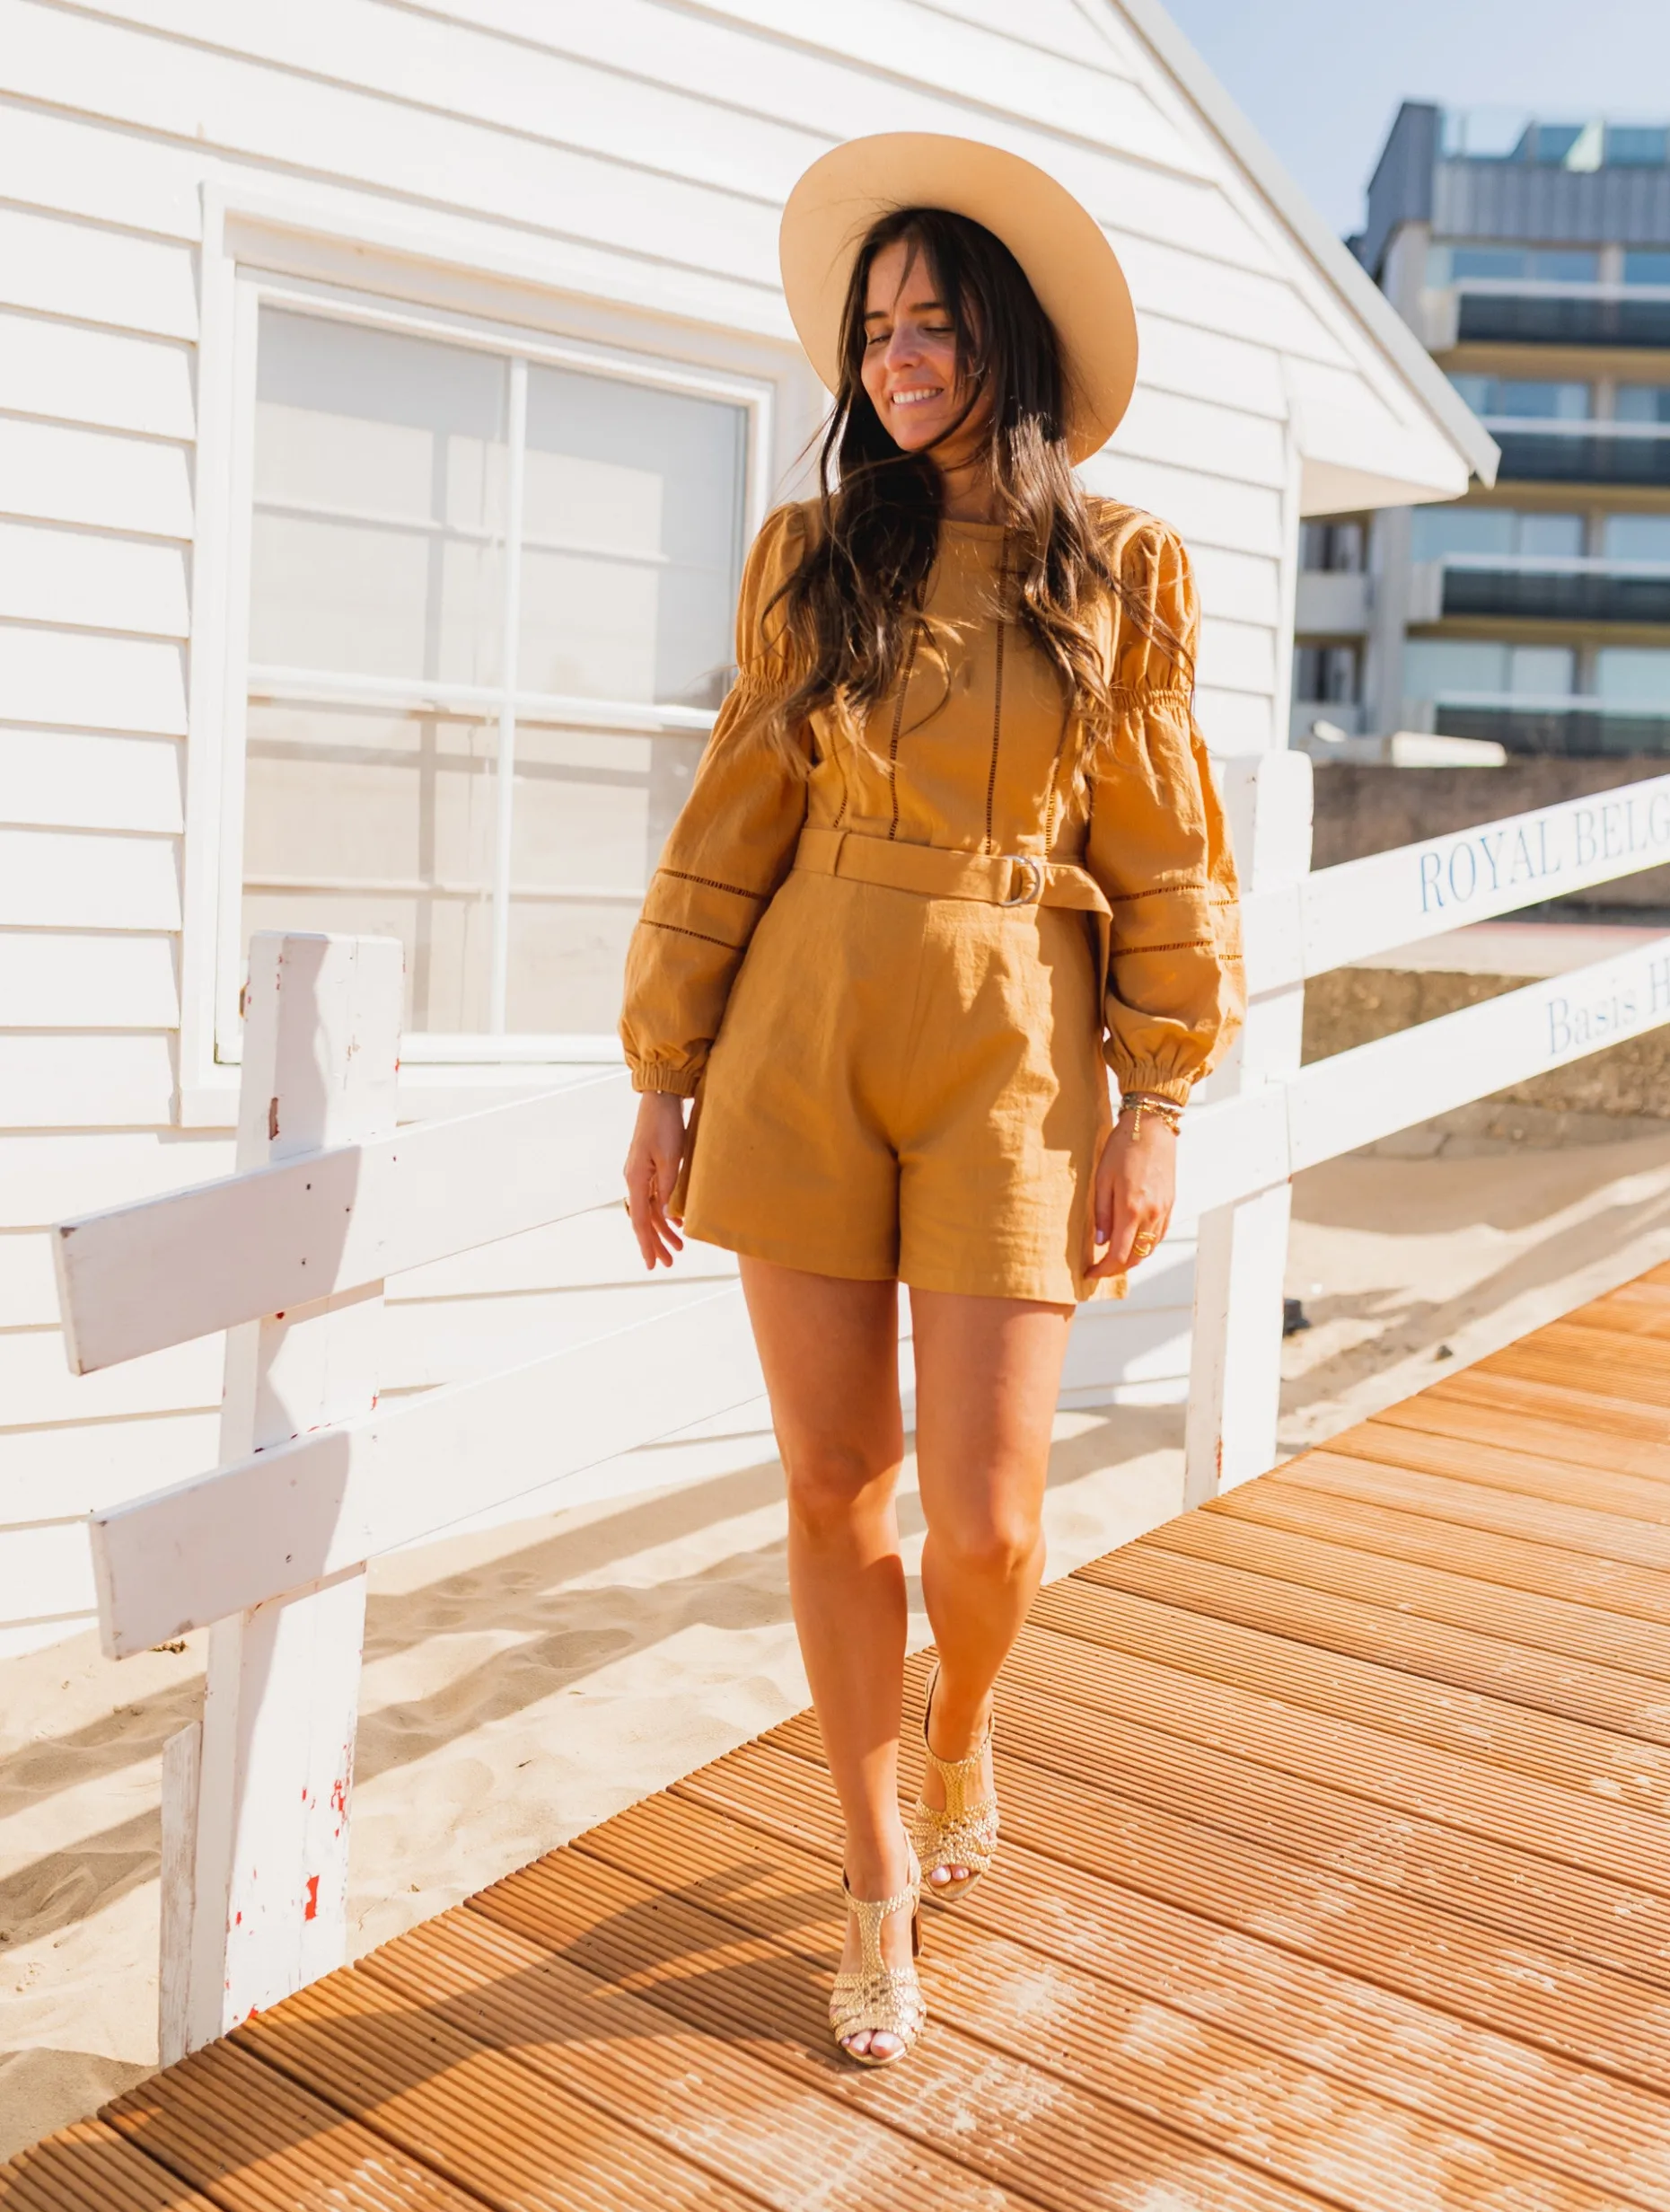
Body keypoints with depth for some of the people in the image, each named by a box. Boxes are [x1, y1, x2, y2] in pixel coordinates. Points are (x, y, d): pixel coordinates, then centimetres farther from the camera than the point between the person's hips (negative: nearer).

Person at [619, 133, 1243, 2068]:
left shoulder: (1119, 574, 3)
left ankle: (962, 1732, 33)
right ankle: (881, 1878, 25)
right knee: (832, 1483, 6)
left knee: (984, 1520, -4)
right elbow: (731, 824, 7)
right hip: (803, 1045, 2)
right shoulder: (811, 560, 7)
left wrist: (1157, 1109, -2)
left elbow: (1162, 855, 3)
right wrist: (665, 1077, 4)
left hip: (1010, 1061, -2)